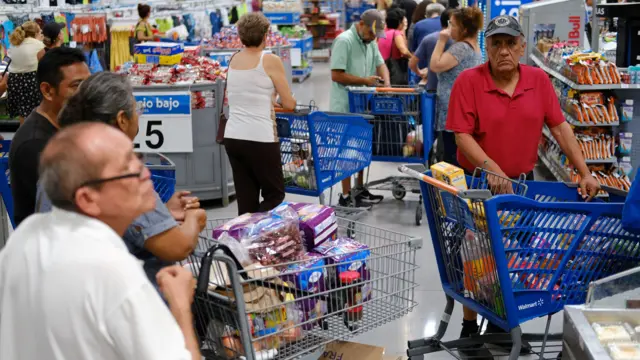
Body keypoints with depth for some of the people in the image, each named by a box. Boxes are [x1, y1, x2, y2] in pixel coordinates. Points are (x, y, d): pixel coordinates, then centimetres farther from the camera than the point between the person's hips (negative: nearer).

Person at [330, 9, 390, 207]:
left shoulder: (370, 41, 10)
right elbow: (336, 75, -20)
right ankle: (346, 196, 4)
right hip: (346, 107, -8)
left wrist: (386, 84, -6)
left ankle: (360, 189, 25)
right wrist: (365, 81, -16)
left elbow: (380, 64, 14)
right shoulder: (344, 41, -16)